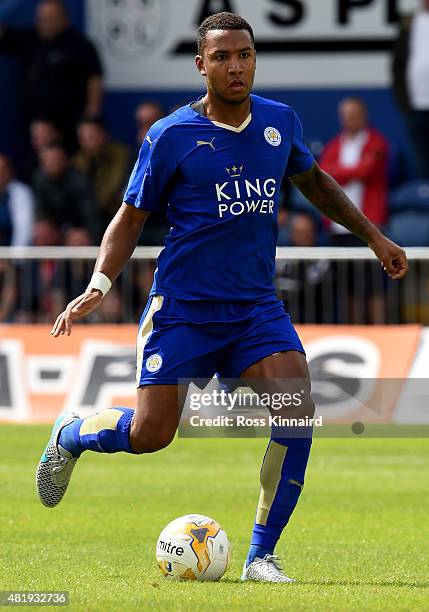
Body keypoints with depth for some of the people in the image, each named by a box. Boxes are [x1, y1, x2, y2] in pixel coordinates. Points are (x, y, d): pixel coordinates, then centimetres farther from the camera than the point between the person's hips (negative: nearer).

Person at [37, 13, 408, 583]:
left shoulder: (281, 122, 5)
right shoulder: (171, 136, -7)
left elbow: (313, 180, 26)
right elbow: (131, 219, 0)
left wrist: (372, 235, 25)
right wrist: (98, 285, -14)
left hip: (257, 308, 3)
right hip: (183, 307, -3)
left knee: (299, 410, -18)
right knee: (151, 434, -8)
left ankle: (261, 557, -7)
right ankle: (71, 433, 28)